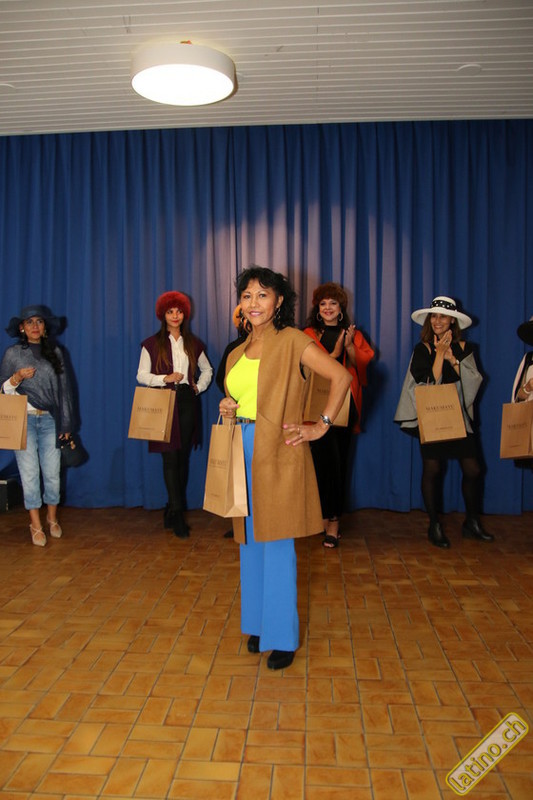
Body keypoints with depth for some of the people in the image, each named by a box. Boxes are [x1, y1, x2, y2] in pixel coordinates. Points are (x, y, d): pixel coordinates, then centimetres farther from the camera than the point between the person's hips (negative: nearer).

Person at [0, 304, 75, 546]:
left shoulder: (55, 352, 9)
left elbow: (64, 387, 9)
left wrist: (66, 423, 6)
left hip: (49, 419, 2)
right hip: (23, 419, -1)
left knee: (52, 472, 2)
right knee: (30, 473, -1)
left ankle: (52, 519, 22)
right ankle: (36, 526, 9)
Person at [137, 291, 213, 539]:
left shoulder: (193, 343, 13)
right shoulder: (152, 343, 3)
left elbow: (207, 370, 24)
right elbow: (142, 375, 0)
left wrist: (199, 387, 8)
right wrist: (166, 378, -13)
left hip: (187, 402, 4)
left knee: (183, 458, 6)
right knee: (170, 458, -8)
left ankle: (172, 510, 19)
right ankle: (178, 515, -4)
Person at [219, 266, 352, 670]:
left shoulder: (292, 341, -6)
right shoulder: (237, 354, 14)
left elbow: (342, 376, -12)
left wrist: (322, 426, -13)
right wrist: (228, 410, 2)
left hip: (279, 454, -7)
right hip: (243, 453, 7)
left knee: (277, 545, 0)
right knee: (250, 544, 14)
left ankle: (282, 637, 14)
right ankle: (257, 624, 30)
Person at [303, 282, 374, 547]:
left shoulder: (353, 334, 15)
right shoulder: (310, 335, 6)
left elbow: (362, 366, 7)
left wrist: (350, 346, -8)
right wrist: (335, 353, -12)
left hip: (346, 403, 3)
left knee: (340, 461, 5)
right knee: (328, 459, -12)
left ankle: (329, 516, 14)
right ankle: (332, 518, -1)